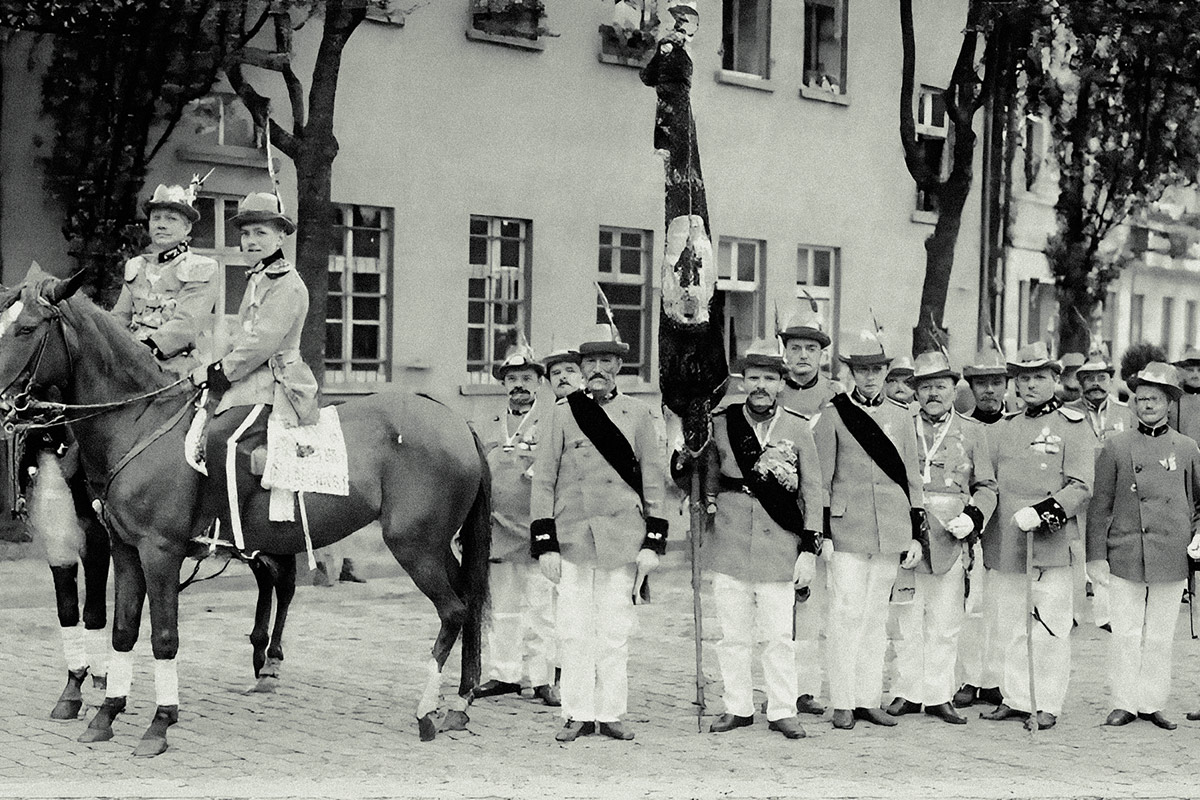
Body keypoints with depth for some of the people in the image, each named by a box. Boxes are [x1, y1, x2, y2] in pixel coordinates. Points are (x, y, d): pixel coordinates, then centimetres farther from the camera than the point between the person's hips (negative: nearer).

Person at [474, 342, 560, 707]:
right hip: (499, 528, 5)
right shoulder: (491, 428, 16)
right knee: (502, 606, 10)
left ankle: (543, 678, 4)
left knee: (541, 606, -2)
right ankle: (505, 673, 18)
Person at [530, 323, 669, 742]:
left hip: (622, 541, 0)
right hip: (572, 537, 0)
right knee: (574, 630, 2)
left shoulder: (638, 414, 6)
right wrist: (545, 544, -3)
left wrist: (653, 543, 0)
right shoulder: (563, 412, 4)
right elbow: (543, 480, 3)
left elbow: (653, 481, 7)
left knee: (616, 632, 5)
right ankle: (578, 715, 11)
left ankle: (610, 714, 14)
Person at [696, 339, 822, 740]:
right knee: (733, 634, 7)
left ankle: (782, 711, 13)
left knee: (779, 636, 2)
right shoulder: (720, 423, 4)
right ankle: (737, 708, 19)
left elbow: (811, 492, 3)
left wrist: (810, 549, -2)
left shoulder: (798, 429, 1)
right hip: (729, 547, 1)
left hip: (779, 550, -1)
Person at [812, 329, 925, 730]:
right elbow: (822, 479, 1)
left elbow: (912, 479, 14)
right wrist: (822, 532, -4)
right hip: (847, 528, -3)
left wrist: (916, 535, 9)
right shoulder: (833, 415, 1)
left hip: (891, 531, 3)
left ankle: (868, 699, 14)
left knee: (876, 615, 8)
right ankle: (843, 704, 0)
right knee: (847, 614, -6)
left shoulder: (901, 417, 11)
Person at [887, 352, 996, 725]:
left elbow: (986, 487, 9)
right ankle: (908, 693, 12)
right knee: (906, 620, 3)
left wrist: (972, 518, -9)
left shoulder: (972, 431, 9)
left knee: (945, 624, 3)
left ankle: (939, 696, 11)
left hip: (950, 539, 0)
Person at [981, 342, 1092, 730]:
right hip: (1005, 545, 5)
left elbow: (1081, 487, -8)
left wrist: (1043, 512, -19)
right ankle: (1015, 698, 17)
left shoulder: (1072, 426, 0)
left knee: (1050, 628, -1)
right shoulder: (1003, 430, 15)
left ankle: (1047, 705, 6)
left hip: (1051, 544, -5)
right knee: (1012, 626, 9)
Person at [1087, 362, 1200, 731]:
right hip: (1124, 557, -1)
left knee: (1160, 637, 7)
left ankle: (1152, 704, 16)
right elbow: (1099, 504, 2)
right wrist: (1096, 556, -1)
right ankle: (1124, 704, 11)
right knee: (1125, 634, 2)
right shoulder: (1115, 446, 2)